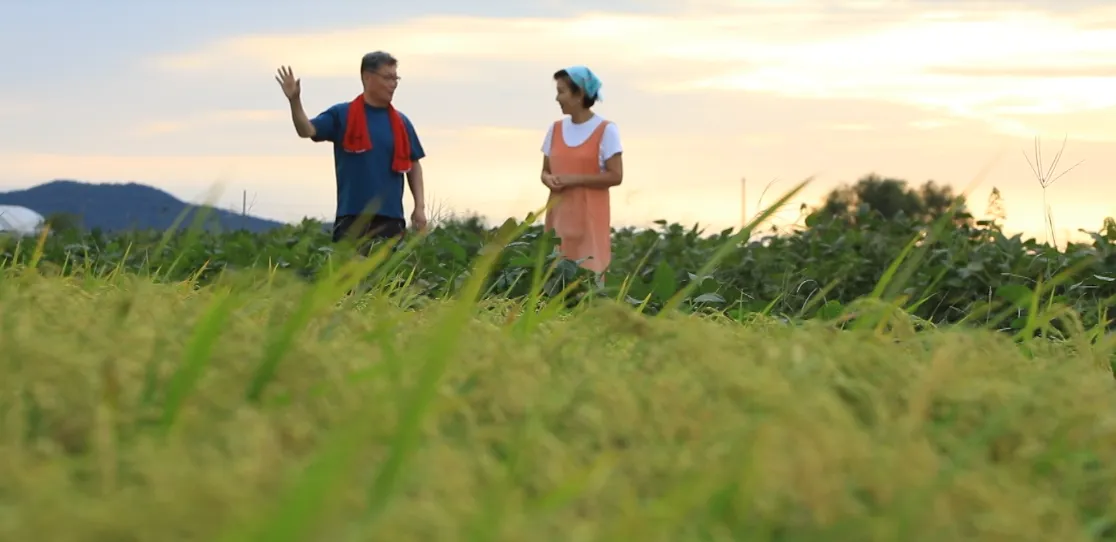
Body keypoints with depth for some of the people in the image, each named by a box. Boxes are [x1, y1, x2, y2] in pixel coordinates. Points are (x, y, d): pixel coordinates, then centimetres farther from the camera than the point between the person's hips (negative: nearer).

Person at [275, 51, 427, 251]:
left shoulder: (401, 123, 11)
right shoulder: (342, 115, 3)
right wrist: (295, 101, -25)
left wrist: (420, 206, 7)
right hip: (352, 216, -3)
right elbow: (307, 130, -7)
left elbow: (413, 164, 16)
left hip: (390, 217, 3)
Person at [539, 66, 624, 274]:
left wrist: (574, 180, -16)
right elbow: (545, 171, 16)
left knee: (589, 271, -8)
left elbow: (615, 176, -10)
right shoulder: (556, 129, 10)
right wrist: (549, 179, -9)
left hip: (589, 215, -5)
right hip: (558, 213, 5)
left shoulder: (605, 130, -6)